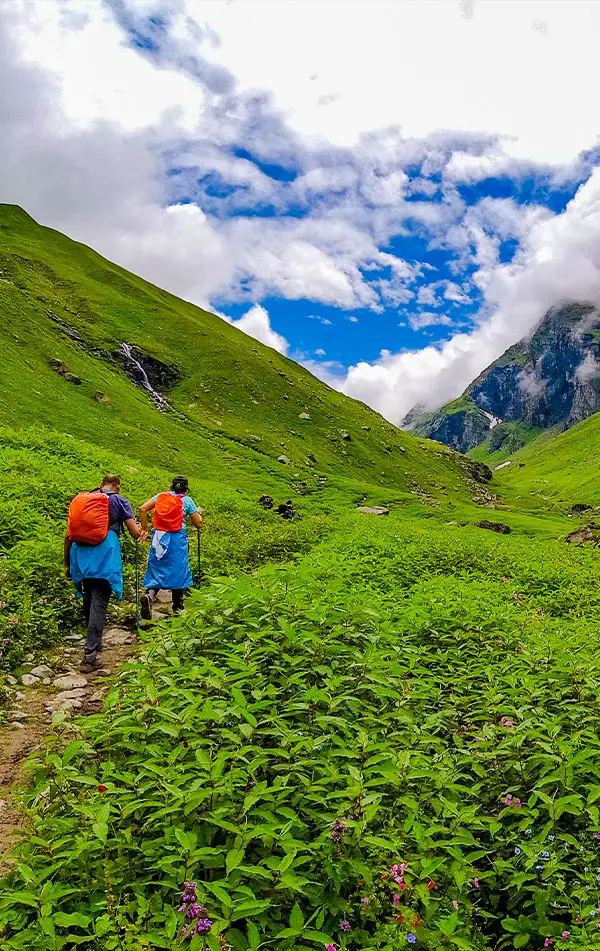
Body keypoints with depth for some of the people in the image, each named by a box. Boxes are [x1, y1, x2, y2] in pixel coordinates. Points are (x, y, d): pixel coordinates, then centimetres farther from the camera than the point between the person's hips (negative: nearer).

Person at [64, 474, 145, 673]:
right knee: (98, 603, -6)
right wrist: (142, 533, 27)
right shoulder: (119, 501, 6)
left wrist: (67, 563, 21)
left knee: (88, 600, 19)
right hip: (104, 559, -4)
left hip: (82, 558, 4)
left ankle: (94, 642, 34)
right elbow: (135, 533, 3)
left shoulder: (80, 500, 17)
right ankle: (89, 654, -14)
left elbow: (68, 536, 14)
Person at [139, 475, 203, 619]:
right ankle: (177, 607, 16)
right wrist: (199, 512, 28)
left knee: (156, 569, 7)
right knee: (178, 571, 9)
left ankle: (149, 595, -21)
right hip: (177, 538, -2)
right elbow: (198, 524, 8)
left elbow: (142, 509, 2)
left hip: (159, 537, 2)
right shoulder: (187, 500, 7)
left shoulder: (160, 496, 12)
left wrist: (144, 529, 9)